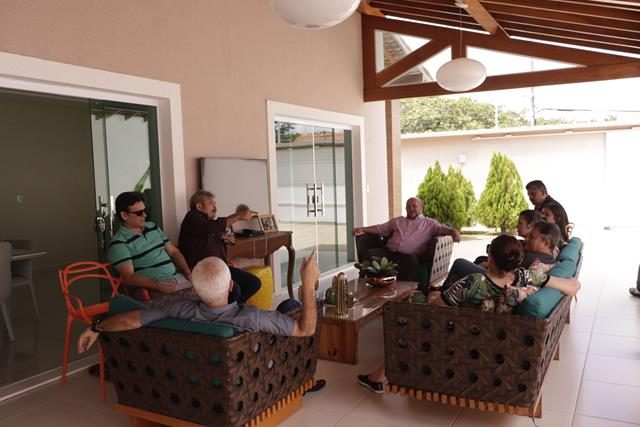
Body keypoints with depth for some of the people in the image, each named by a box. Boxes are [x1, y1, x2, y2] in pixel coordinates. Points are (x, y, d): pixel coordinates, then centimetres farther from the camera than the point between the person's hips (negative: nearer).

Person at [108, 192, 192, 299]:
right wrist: (158, 286, -28)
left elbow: (174, 251, 18)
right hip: (151, 288, -7)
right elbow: (129, 277, -15)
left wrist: (188, 273, 2)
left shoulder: (153, 227, 16)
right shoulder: (119, 243, -6)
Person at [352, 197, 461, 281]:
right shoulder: (397, 220, 32)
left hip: (409, 255, -3)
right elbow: (380, 228, 30)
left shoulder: (429, 223, 20)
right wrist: (362, 229, 20)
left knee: (411, 260, -41)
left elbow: (441, 228, 4)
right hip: (389, 252, 4)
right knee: (369, 254, -25)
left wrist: (453, 231, -18)